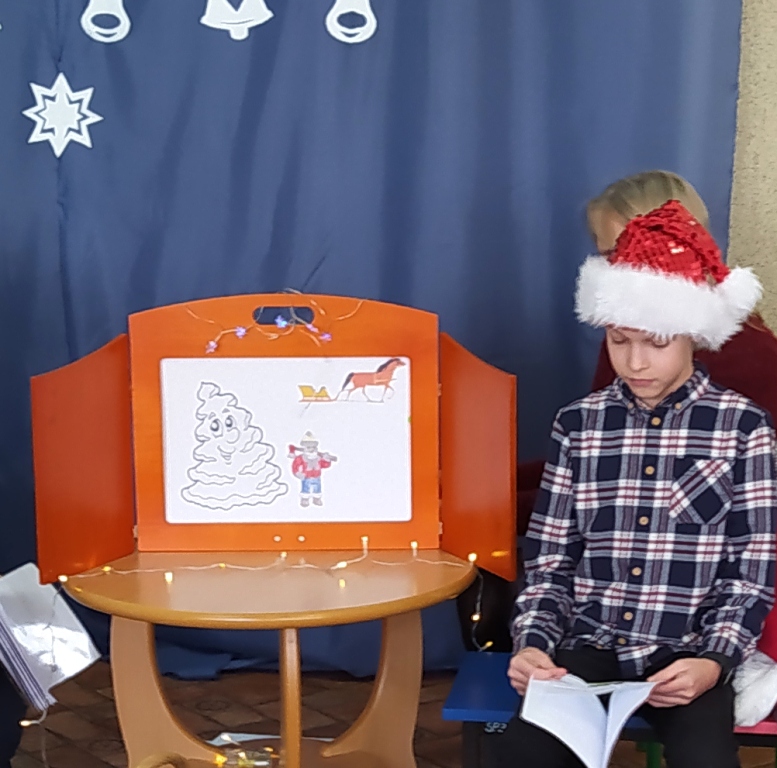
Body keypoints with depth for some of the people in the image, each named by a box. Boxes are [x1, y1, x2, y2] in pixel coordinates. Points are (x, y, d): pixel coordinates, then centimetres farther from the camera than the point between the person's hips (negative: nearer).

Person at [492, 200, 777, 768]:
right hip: (589, 647, 1)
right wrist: (533, 643, -10)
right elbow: (549, 559, 7)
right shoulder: (578, 423, 6)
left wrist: (714, 661, -14)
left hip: (686, 655, -1)